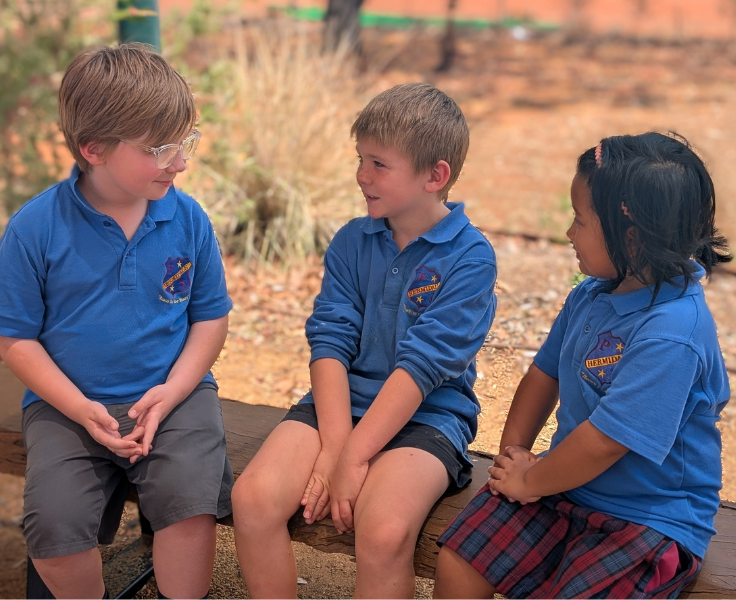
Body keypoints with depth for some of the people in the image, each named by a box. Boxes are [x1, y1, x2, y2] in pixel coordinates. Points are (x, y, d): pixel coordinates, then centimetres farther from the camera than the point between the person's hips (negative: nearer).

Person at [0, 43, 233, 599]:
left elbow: (211, 318, 5)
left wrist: (171, 393, -10)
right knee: (53, 519, -20)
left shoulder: (187, 218, -2)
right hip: (69, 403, 0)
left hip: (173, 394, 1)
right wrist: (82, 409, -15)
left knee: (190, 498, -25)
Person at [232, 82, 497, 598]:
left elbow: (422, 364, -15)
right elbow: (330, 342, -1)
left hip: (425, 416, -4)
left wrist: (353, 458, -19)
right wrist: (333, 444, -14)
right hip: (341, 401, 4)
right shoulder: (352, 242, 7)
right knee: (253, 497, -21)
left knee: (384, 532, -32)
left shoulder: (470, 257, -8)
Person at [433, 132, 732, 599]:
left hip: (649, 518, -7)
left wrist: (530, 481, -12)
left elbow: (602, 442, -27)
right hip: (565, 487, 7)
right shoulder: (591, 295, 0)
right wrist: (513, 452, 2)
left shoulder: (672, 335, -28)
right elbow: (545, 372, 13)